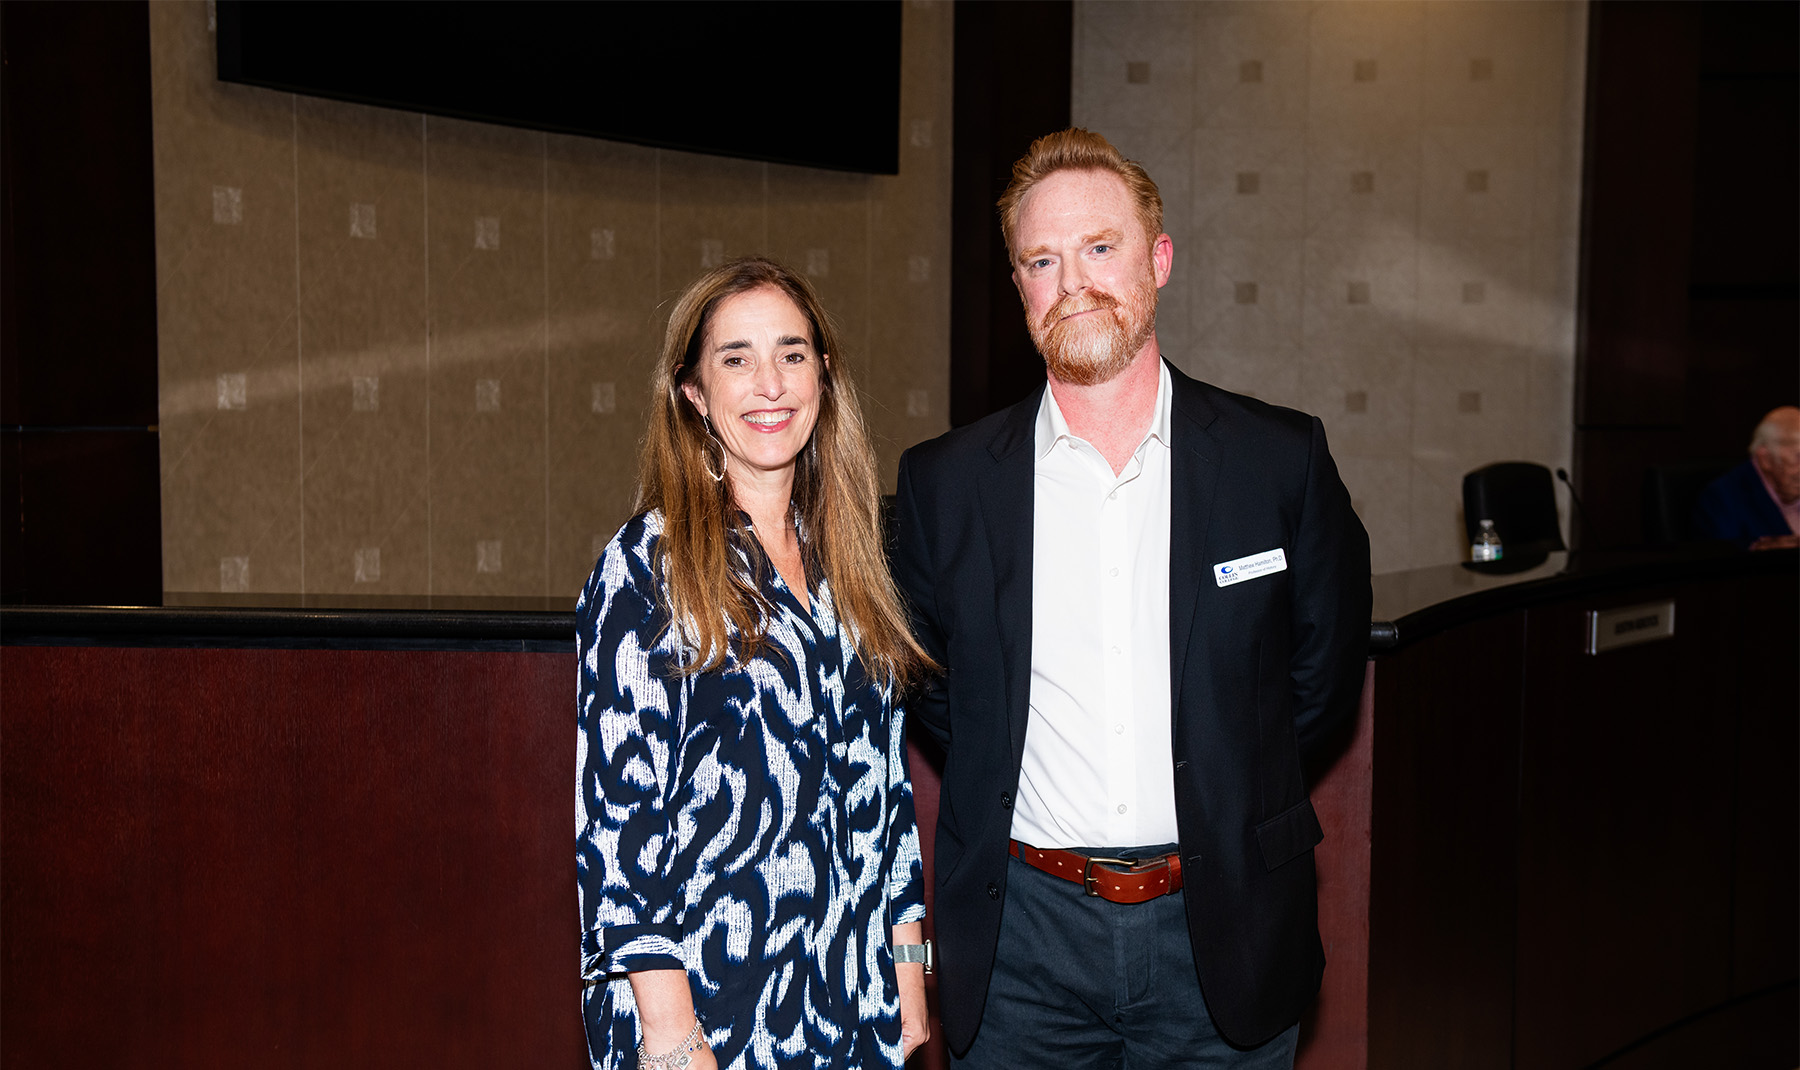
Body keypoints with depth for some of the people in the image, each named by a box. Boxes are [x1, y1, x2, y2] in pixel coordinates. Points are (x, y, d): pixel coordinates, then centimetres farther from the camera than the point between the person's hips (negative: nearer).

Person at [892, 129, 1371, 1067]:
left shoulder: (1283, 460, -2)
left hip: (1217, 930, 0)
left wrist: (1219, 785, 5)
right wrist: (1001, 778, 4)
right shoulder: (944, 482, 0)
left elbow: (1325, 674, 8)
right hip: (1021, 936, 1)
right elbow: (921, 679, 13)